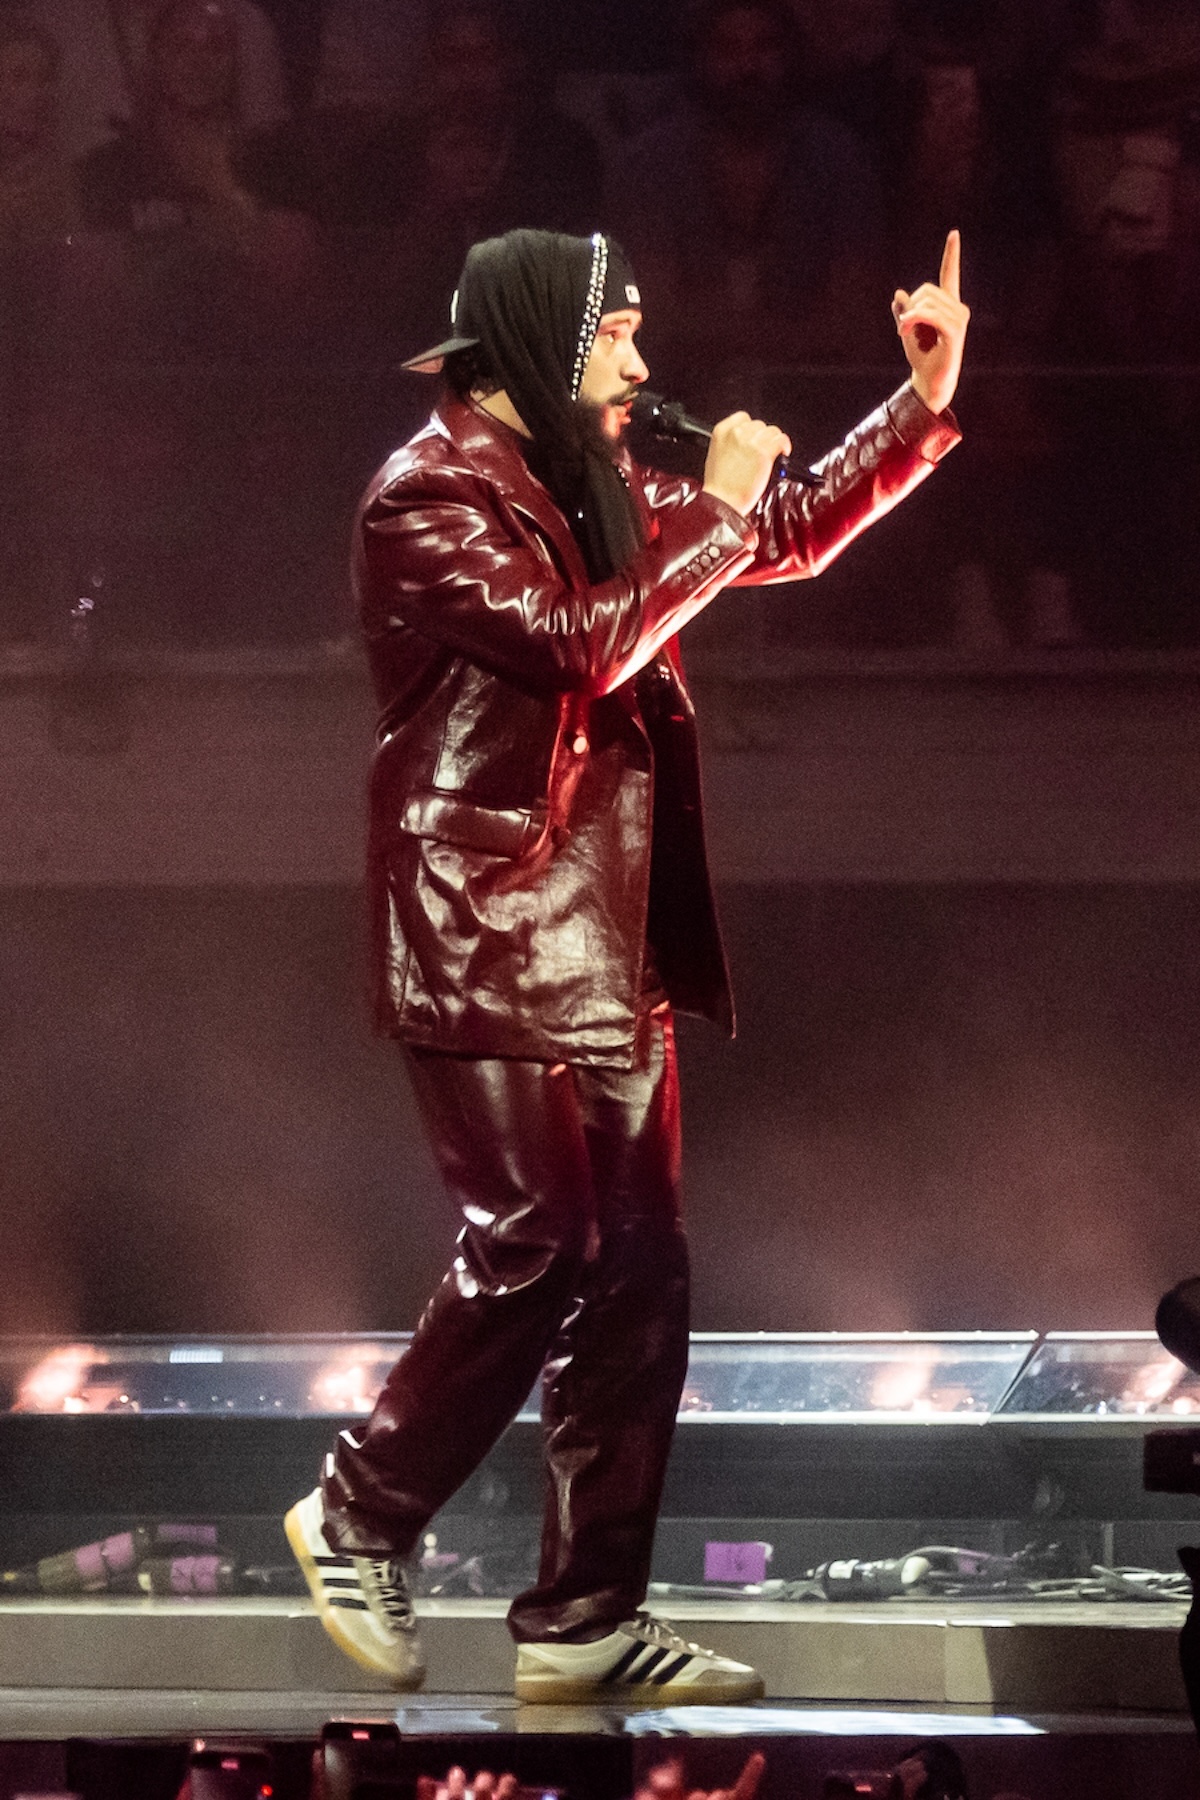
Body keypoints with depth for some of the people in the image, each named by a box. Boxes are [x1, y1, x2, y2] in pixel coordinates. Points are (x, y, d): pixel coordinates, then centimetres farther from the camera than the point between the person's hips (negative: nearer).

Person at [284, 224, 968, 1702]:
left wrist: (924, 405, 17)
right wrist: (715, 511, -11)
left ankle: (584, 1625, 8)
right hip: (488, 953, -9)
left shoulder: (601, 494, 18)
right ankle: (358, 1516, 8)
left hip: (609, 956, 9)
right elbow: (582, 643, -20)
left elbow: (794, 533, 28)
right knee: (538, 1254, -12)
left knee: (635, 1282, 4)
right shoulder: (435, 492, -9)